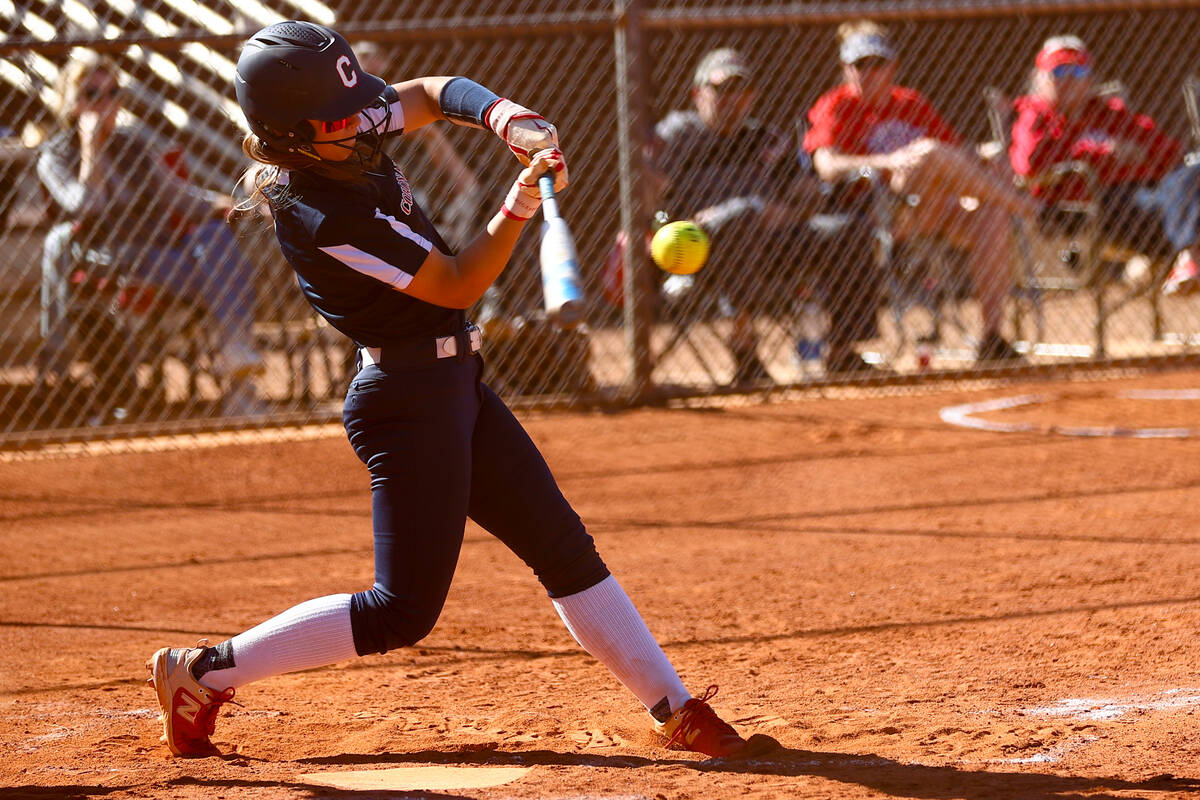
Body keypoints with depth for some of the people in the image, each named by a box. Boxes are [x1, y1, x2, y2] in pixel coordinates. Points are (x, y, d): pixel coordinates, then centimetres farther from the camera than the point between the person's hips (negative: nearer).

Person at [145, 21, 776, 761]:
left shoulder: (343, 145, -2)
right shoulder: (325, 218, -26)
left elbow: (431, 93, 13)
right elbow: (458, 284, -18)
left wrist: (508, 118, -5)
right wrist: (522, 204, -24)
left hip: (454, 384, 10)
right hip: (410, 400, -10)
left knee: (564, 546, 13)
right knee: (404, 610, -6)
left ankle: (678, 711, 20)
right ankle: (204, 672, 2)